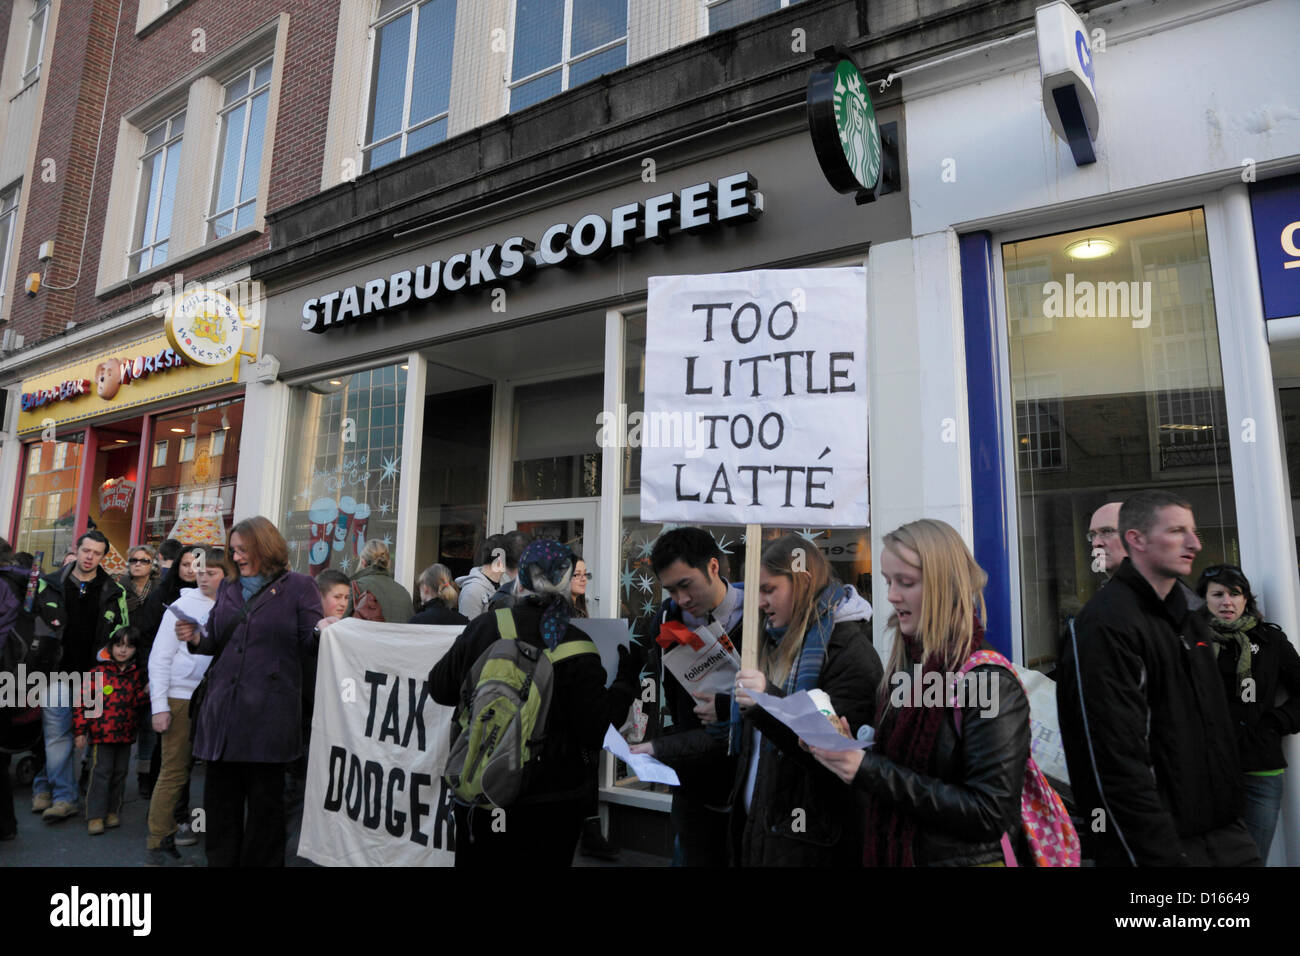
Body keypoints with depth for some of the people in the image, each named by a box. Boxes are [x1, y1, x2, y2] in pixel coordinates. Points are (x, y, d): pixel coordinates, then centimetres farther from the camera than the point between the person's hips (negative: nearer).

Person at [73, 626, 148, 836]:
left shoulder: (137, 673, 7)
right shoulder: (97, 672, -4)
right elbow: (83, 702, -2)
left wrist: (144, 693, -9)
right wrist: (81, 730, -5)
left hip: (126, 733, 4)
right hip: (101, 732, -4)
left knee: (120, 772, 11)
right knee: (100, 772, -4)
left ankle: (112, 810, 24)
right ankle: (95, 815, 5)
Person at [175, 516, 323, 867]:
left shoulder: (298, 587, 0)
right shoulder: (229, 590, 17)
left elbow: (310, 642, -6)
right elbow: (217, 643, 21)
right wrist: (197, 639, 1)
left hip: (268, 713, -5)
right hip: (223, 709, 5)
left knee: (265, 799, 6)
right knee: (220, 796, 12)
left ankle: (261, 860, 21)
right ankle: (221, 859, 27)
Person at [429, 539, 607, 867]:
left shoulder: (482, 628, -9)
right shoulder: (577, 650, -16)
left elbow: (439, 688, 4)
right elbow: (594, 735, -14)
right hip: (551, 802, -2)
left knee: (478, 859, 19)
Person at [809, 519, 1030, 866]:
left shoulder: (990, 680, -20)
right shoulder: (906, 668, 2)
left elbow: (991, 814, -24)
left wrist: (872, 771, -26)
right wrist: (849, 751, -12)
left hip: (966, 857, -6)